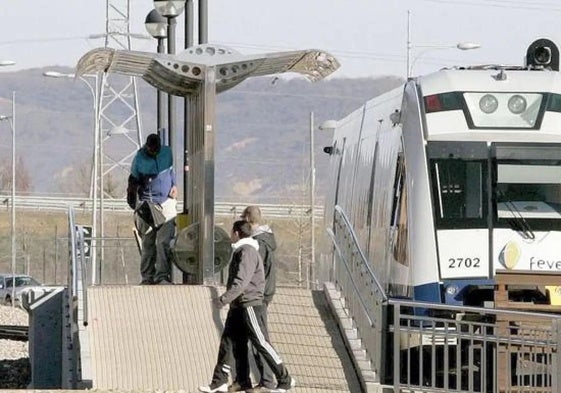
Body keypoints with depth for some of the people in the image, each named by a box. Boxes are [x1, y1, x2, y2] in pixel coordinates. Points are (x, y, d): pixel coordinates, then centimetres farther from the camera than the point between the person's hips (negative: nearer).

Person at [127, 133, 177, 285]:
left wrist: (174, 185, 7)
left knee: (163, 242, -9)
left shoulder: (167, 152, 2)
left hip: (166, 203, 2)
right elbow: (133, 184, 1)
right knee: (148, 244, 2)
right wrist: (135, 207, -3)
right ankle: (147, 277, 7)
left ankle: (162, 276, -12)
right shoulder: (140, 159, -8)